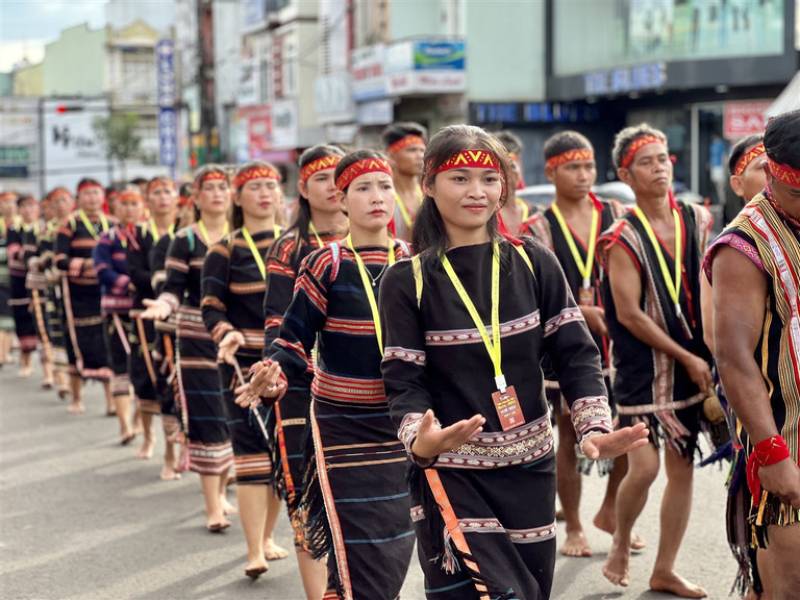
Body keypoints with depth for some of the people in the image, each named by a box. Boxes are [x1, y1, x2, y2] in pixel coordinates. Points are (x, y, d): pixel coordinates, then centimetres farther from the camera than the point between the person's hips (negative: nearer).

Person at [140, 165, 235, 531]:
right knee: (207, 421, -4)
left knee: (234, 418, 10)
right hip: (198, 340, -3)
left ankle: (220, 491, 29)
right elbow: (174, 289, -8)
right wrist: (164, 306, -28)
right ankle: (213, 508, 0)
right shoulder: (185, 240, -2)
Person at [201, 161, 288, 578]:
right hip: (245, 362, -4)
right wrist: (226, 335, -25)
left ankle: (267, 536, 26)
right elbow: (211, 307, -6)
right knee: (252, 451, -9)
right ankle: (255, 552, -9)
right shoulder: (225, 250, -1)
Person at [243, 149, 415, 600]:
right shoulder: (326, 265, -8)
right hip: (345, 431, -4)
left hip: (403, 429, 5)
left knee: (395, 556, 12)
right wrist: (276, 378, -29)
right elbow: (294, 341, -10)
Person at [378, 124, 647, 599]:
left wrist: (595, 429, -16)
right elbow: (404, 381, -9)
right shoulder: (407, 281, -5)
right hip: (451, 473, -3)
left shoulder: (534, 263, 2)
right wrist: (421, 440, -29)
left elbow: (576, 353, 0)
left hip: (530, 469, 4)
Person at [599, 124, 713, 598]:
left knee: (682, 469, 7)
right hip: (642, 368, -5)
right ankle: (621, 543, 17)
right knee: (644, 466, -12)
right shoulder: (623, 239, -11)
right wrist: (687, 357, -13)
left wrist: (707, 353, 5)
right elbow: (629, 314, -15)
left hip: (690, 365, 5)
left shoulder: (696, 221, 5)